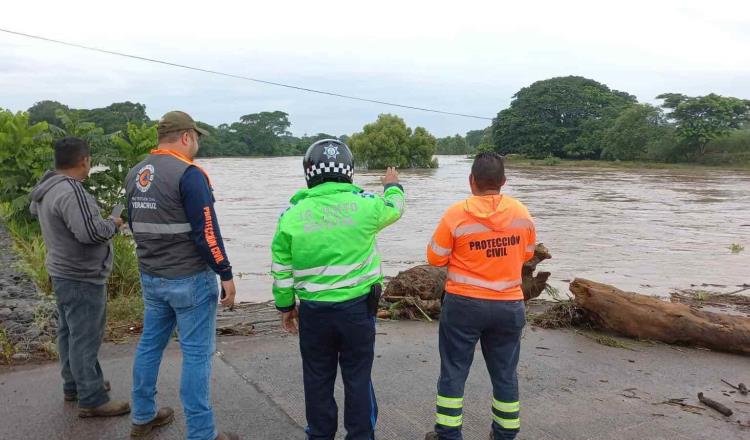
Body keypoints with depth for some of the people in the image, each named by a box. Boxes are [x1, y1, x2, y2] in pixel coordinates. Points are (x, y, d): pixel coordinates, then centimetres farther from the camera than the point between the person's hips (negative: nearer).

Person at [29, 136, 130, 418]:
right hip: (81, 278, -10)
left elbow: (34, 210, 27)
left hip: (63, 273, 10)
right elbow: (90, 232, -31)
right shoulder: (70, 191, -25)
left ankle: (73, 385, 34)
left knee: (69, 332, 20)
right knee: (85, 338, -3)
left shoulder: (46, 189, 7)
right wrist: (113, 224, -13)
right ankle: (92, 401, 5)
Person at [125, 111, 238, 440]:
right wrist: (226, 274, -11)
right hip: (190, 280, -8)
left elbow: (135, 225, 17)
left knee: (150, 344, 19)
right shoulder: (189, 174, -16)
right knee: (196, 354, 0)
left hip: (150, 277, 8)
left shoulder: (135, 174, 8)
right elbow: (206, 232, -18)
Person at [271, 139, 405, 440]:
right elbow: (394, 207, 15)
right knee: (358, 378, 12)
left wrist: (285, 305, 16)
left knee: (317, 379, 16)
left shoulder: (292, 214, -5)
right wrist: (393, 186, 37)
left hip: (313, 311, 1)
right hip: (357, 307, -1)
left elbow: (281, 268, 2)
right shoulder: (364, 204, -8)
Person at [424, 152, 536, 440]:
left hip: (464, 305, -3)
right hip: (509, 306, 3)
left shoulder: (457, 214, -14)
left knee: (453, 371, 10)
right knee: (505, 374, 16)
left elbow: (435, 258, -6)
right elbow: (527, 254, 11)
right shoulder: (521, 213, -3)